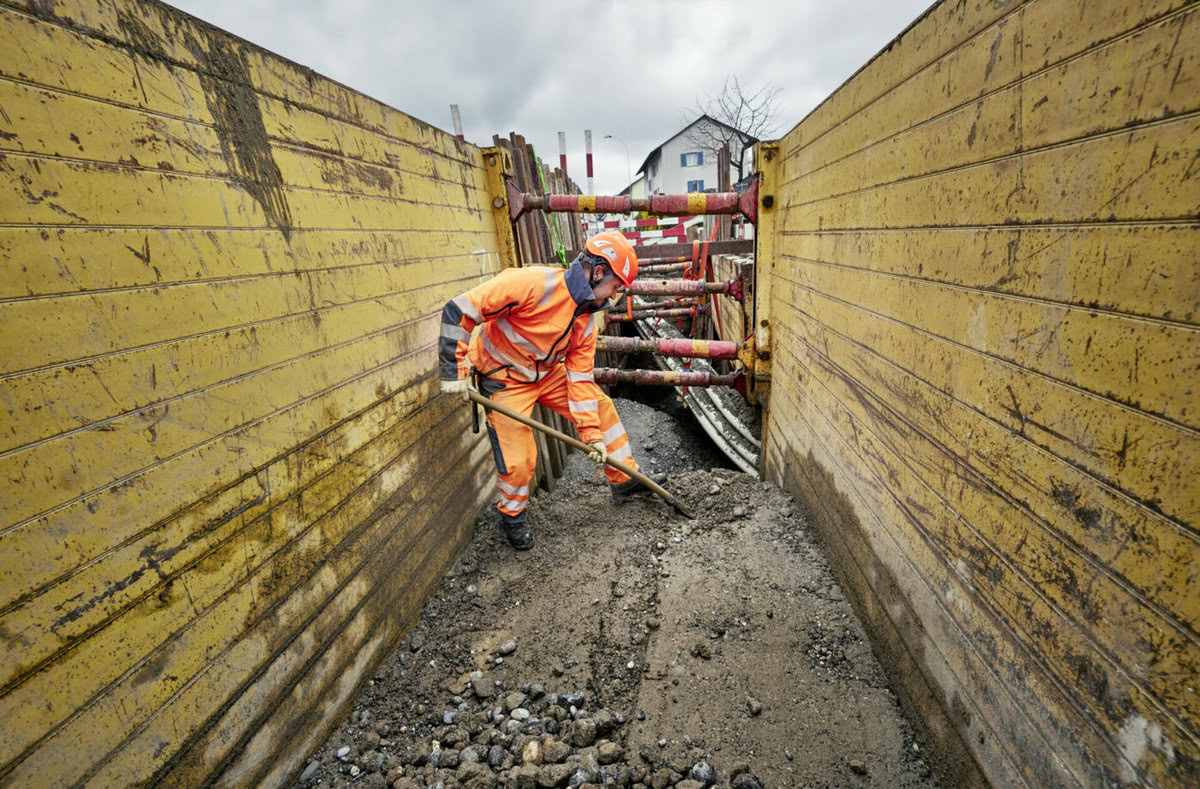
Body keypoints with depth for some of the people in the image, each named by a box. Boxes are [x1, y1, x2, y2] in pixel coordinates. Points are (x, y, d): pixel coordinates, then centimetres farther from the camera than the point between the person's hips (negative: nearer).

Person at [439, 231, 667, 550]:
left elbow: (581, 379, -2)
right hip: (505, 379, -7)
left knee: (601, 407, 6)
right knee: (518, 460, -7)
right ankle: (512, 516, 25)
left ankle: (625, 481, 24)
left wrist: (592, 434, -6)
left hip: (548, 373, 7)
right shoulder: (534, 283, -30)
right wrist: (454, 372, -28)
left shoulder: (586, 319, -5)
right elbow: (459, 310, -28)